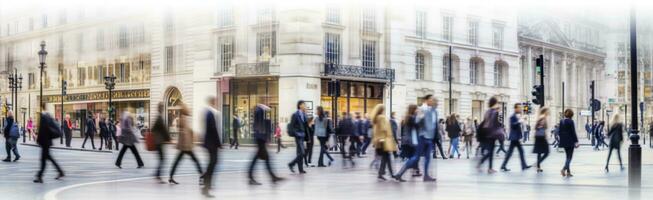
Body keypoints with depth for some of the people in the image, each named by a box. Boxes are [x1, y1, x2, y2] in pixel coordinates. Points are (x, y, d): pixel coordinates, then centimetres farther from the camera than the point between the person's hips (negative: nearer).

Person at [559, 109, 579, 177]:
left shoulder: (561, 121, 7)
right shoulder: (571, 122, -12)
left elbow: (560, 131, 11)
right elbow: (573, 132, -12)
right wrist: (576, 141, -8)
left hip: (564, 141, 6)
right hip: (570, 141, -6)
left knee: (568, 156, 14)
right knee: (570, 157, -2)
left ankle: (568, 172, 13)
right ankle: (564, 169, -21)